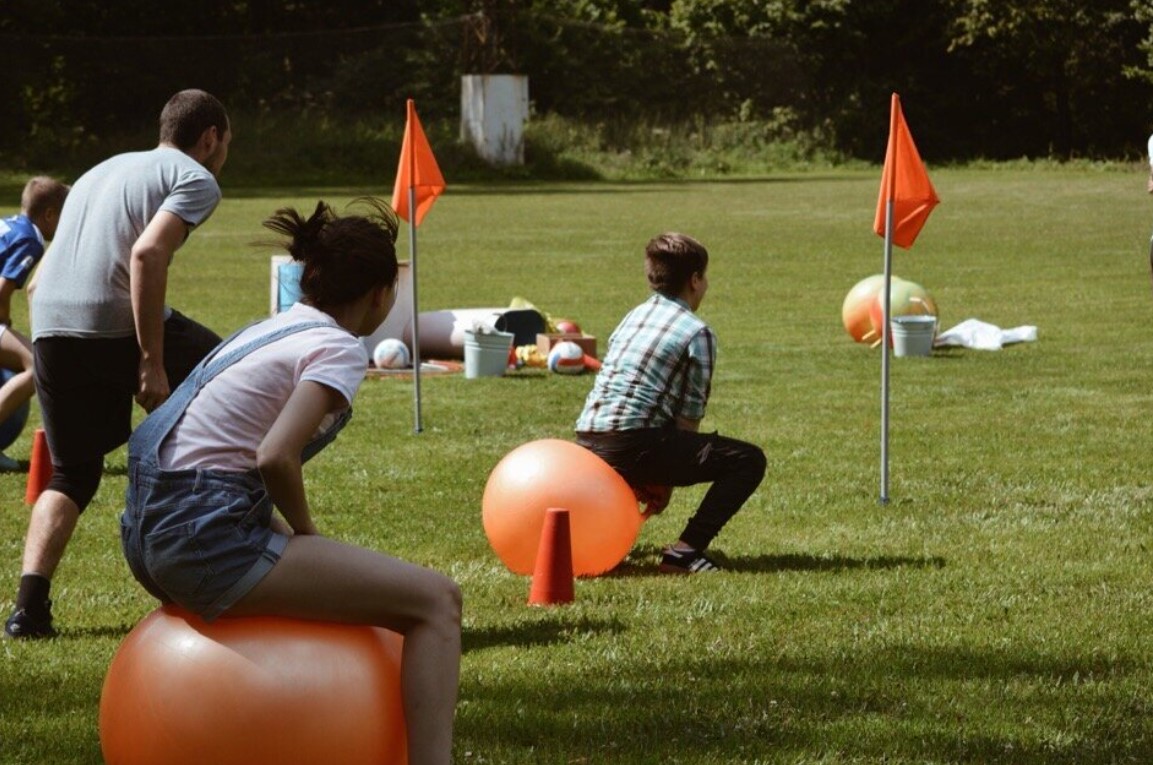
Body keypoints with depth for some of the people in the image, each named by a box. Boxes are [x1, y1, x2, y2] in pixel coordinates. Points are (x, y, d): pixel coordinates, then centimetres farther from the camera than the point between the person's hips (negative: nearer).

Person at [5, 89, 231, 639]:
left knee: (72, 474, 17)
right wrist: (152, 364, -15)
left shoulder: (100, 171, 29)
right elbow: (147, 253, -14)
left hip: (49, 326, 6)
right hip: (117, 325, -6)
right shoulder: (196, 180, 5)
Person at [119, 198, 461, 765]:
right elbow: (275, 457, -21)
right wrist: (305, 531, -5)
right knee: (436, 601, -9)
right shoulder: (338, 348, -7)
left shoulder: (270, 330, 18)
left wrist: (294, 534, 19)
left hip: (151, 534, 9)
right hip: (206, 537, -9)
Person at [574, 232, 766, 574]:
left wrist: (648, 475, 26)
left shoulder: (633, 316, 21)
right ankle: (685, 552, -13)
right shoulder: (697, 333, 0)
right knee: (748, 460, -2)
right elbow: (688, 419, -2)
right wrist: (665, 481, 8)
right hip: (633, 441, -8)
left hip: (586, 442, 8)